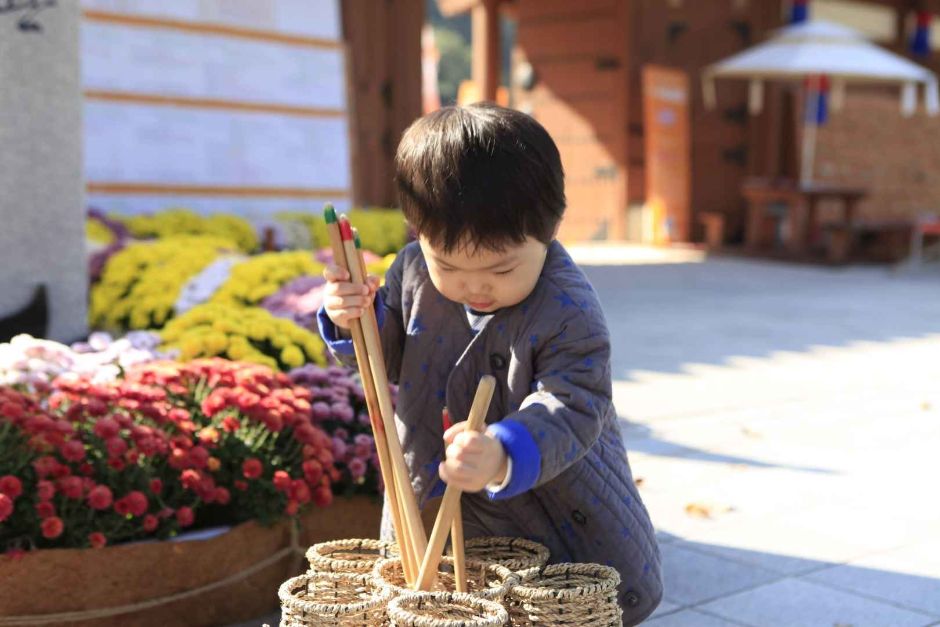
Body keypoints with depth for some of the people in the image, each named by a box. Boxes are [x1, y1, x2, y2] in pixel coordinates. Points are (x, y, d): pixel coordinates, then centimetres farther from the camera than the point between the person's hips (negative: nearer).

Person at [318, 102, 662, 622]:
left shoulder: (569, 313, -31)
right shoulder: (412, 270, -14)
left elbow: (571, 411, -37)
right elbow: (389, 356, 1)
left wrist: (505, 456, -57)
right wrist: (357, 323, -22)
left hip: (552, 491, -4)